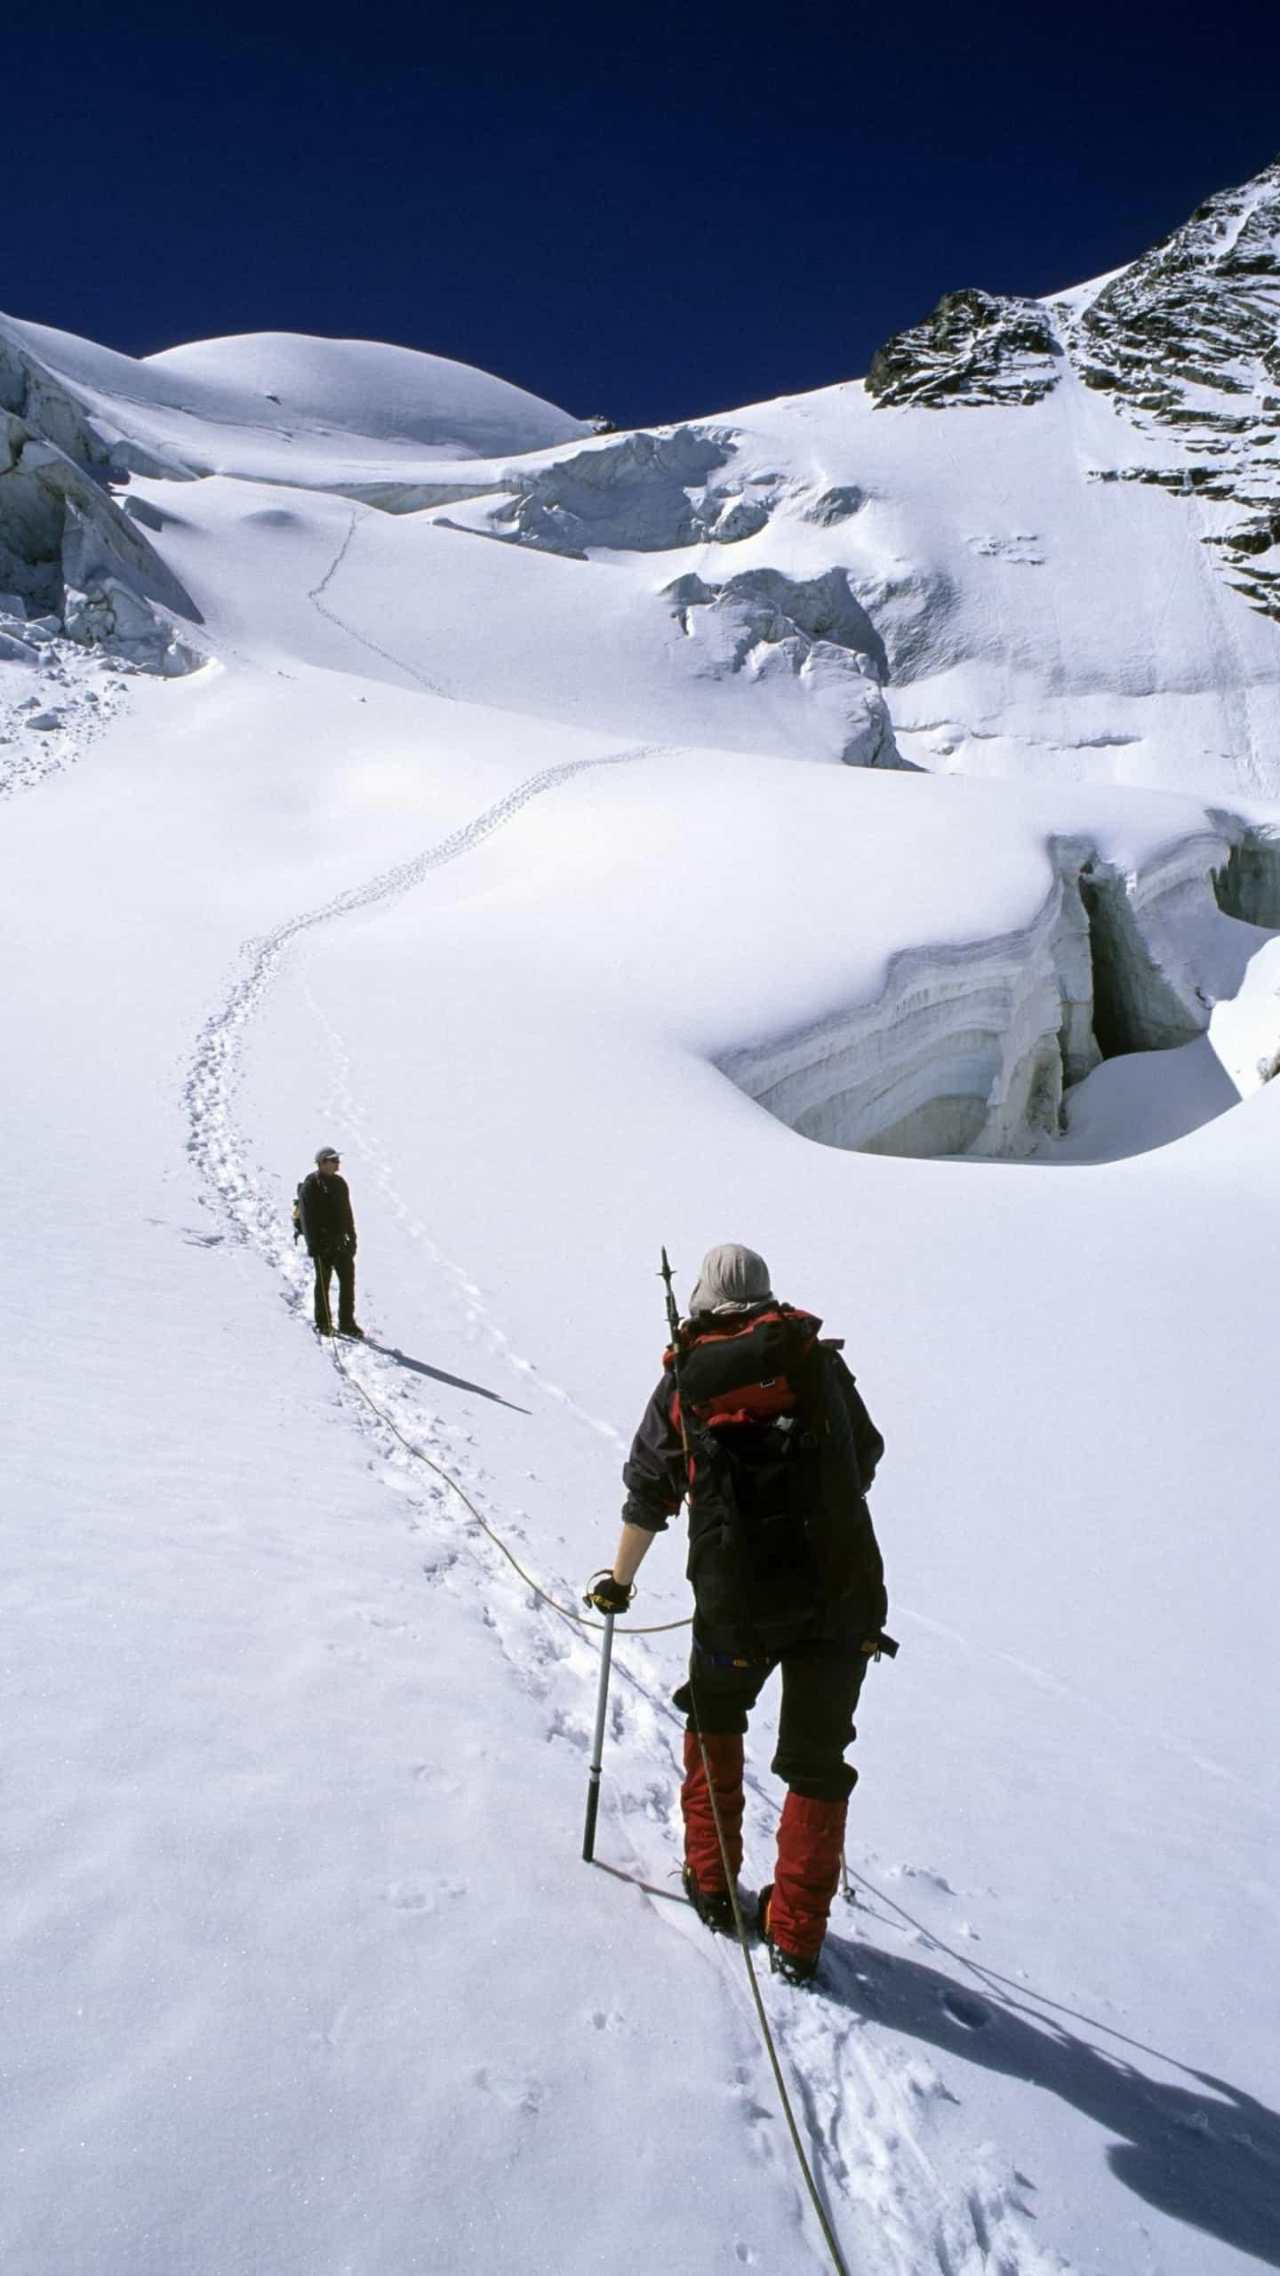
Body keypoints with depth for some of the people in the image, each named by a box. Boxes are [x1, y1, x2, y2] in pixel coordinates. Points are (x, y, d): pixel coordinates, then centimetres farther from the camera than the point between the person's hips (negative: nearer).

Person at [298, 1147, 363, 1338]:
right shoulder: (310, 1185, -9)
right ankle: (323, 1324, 8)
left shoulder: (339, 1183, 13)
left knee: (348, 1279, 4)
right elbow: (307, 1216, -13)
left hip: (340, 1241, 7)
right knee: (323, 1280, -1)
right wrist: (313, 1244, -19)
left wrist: (352, 1237, 15)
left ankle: (347, 1323, 12)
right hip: (323, 1241, -6)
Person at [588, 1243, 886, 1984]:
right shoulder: (818, 1359, 7)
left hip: (739, 1602, 0)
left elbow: (648, 1496, 10)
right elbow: (866, 1457, 17)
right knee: (817, 1762, 15)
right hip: (843, 1593, 1)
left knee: (714, 1722, 27)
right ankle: (796, 1938, 20)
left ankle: (713, 1885, 34)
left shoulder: (684, 1381, 5)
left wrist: (620, 1581, 24)